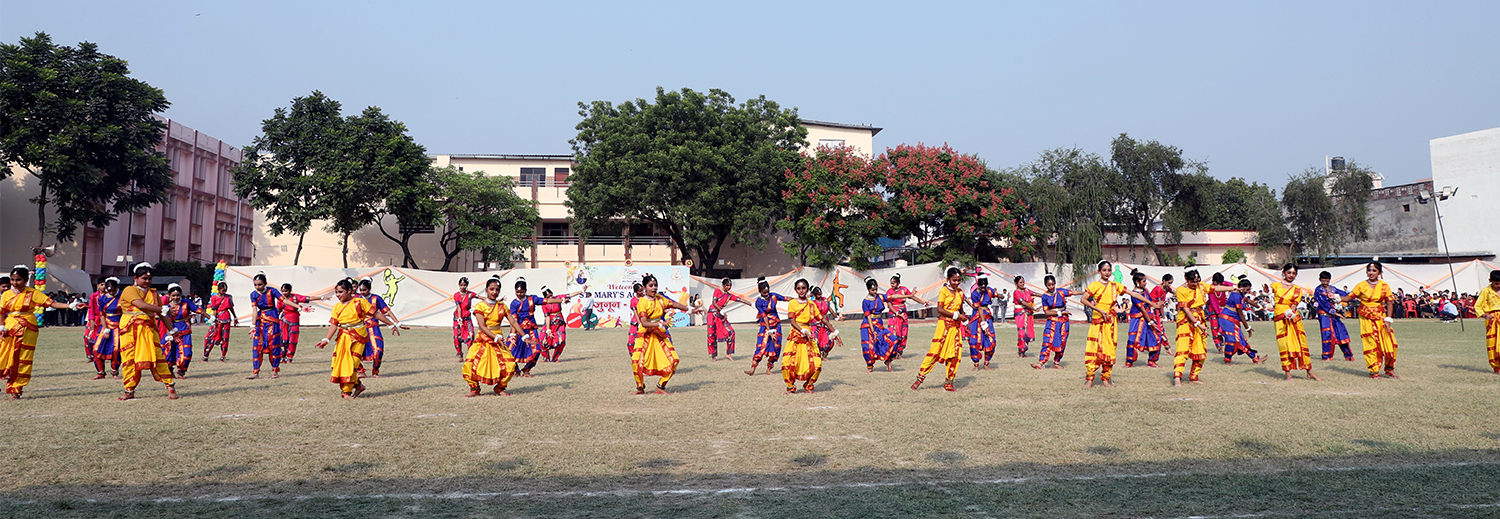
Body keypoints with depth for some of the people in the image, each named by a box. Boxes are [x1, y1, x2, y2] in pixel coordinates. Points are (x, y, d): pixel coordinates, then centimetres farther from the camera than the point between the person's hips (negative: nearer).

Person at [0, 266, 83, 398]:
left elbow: (51, 303, -4)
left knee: (23, 359, -1)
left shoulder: (32, 293, 0)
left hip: (27, 329, -2)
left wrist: (70, 306, -15)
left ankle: (16, 389, 5)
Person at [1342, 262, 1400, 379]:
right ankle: (1374, 371, 4)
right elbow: (1349, 297, -1)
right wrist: (1338, 298, -20)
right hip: (1367, 319, -2)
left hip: (1381, 318, 2)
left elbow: (1389, 303, 4)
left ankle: (1389, 370, 15)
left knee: (1390, 343, -3)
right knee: (1371, 344, -5)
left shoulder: (1384, 286, 2)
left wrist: (1388, 320, -3)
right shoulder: (1361, 286, -1)